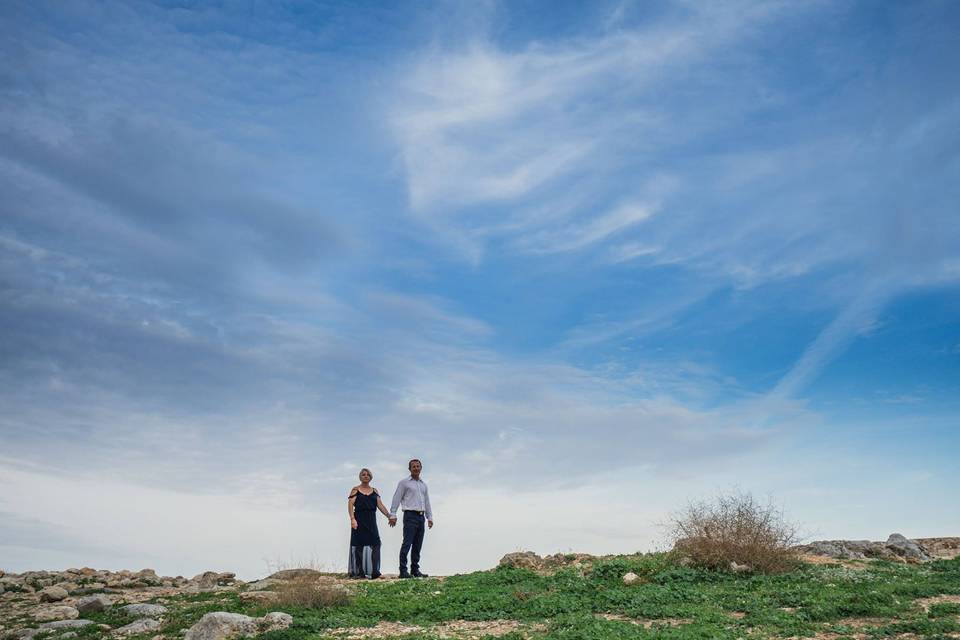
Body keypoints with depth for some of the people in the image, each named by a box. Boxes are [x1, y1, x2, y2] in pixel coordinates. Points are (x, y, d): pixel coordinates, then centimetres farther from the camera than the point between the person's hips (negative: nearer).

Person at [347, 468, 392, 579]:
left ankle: (374, 571, -15)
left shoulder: (374, 491, 15)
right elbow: (350, 505, -5)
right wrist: (352, 519, -18)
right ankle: (359, 572, 7)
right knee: (359, 545, 0)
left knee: (375, 543, -10)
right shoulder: (355, 490, 4)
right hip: (359, 520, -3)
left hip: (371, 521, 3)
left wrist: (389, 516, 1)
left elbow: (380, 505, 12)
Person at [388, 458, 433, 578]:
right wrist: (393, 515, -9)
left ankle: (415, 570, 14)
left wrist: (430, 517, 19)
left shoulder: (423, 485, 20)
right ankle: (403, 571, -9)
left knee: (417, 545, 7)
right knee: (407, 544, -11)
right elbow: (396, 499, -2)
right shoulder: (404, 483, 2)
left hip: (421, 517, 6)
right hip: (410, 515, -6)